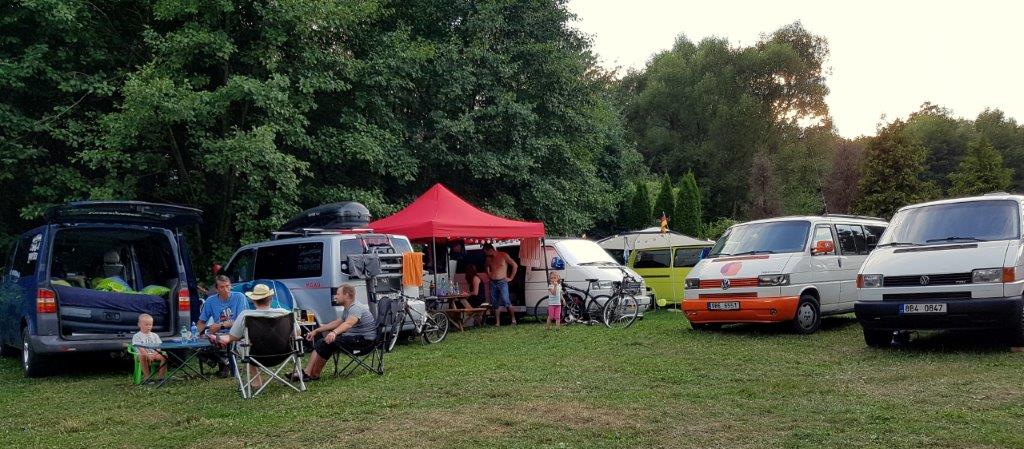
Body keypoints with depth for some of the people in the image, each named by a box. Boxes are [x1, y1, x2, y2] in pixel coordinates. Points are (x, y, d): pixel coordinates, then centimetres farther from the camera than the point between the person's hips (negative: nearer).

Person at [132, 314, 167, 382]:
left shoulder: (154, 335, 17)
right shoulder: (136, 336, 6)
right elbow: (140, 348, -8)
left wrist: (154, 354, -16)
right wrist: (148, 355, -24)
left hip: (155, 354, 3)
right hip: (144, 354, -3)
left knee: (164, 356, -26)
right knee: (142, 356, -38)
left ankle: (162, 376, -24)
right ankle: (147, 377, -34)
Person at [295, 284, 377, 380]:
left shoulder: (356, 308, -18)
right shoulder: (348, 309, 16)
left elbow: (348, 324, -38)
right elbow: (337, 323, 25)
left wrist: (334, 332, -55)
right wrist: (316, 331, 21)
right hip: (354, 336, 11)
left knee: (326, 342, -23)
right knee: (320, 335, 9)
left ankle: (313, 374, -10)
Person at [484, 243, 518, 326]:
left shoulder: (504, 255, -3)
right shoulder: (489, 259, 12)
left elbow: (515, 265, -2)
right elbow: (487, 267, 35)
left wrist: (511, 278, -4)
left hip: (502, 282, -5)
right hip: (492, 283, 5)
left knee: (506, 301, -16)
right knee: (495, 303, 2)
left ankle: (513, 319, -4)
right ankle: (497, 322, 5)